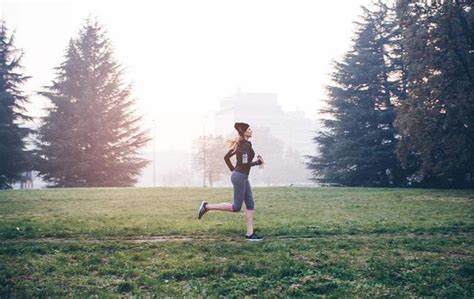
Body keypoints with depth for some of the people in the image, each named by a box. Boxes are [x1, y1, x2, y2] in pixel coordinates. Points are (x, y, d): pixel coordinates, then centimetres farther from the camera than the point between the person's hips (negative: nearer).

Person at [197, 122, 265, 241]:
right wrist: (258, 162, -11)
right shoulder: (246, 144, -15)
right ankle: (207, 206, 1)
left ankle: (250, 234, 8)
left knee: (250, 205, 8)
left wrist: (233, 170, 21)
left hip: (242, 177, 10)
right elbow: (244, 164, -24)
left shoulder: (240, 144, 13)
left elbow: (226, 157, 17)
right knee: (236, 207, -3)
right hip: (240, 176, -10)